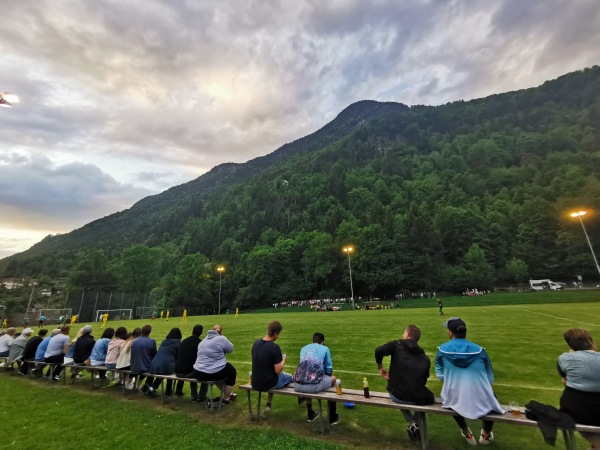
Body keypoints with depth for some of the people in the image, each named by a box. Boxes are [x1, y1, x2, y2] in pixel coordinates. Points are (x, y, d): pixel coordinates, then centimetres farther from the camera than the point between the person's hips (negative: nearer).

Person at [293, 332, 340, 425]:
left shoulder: (303, 348, 23)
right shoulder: (325, 349, 12)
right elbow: (329, 369, 17)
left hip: (298, 386, 4)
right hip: (315, 385, -4)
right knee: (333, 379, 27)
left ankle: (310, 414, 53)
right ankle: (332, 418, 36)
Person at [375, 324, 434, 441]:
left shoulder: (397, 345, -3)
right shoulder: (425, 358, 6)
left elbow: (379, 351, -18)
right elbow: (423, 381, 12)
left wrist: (380, 368, 0)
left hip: (395, 395, -1)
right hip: (417, 398, 2)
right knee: (427, 397, 36)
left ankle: (412, 423, 15)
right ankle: (417, 424, 21)